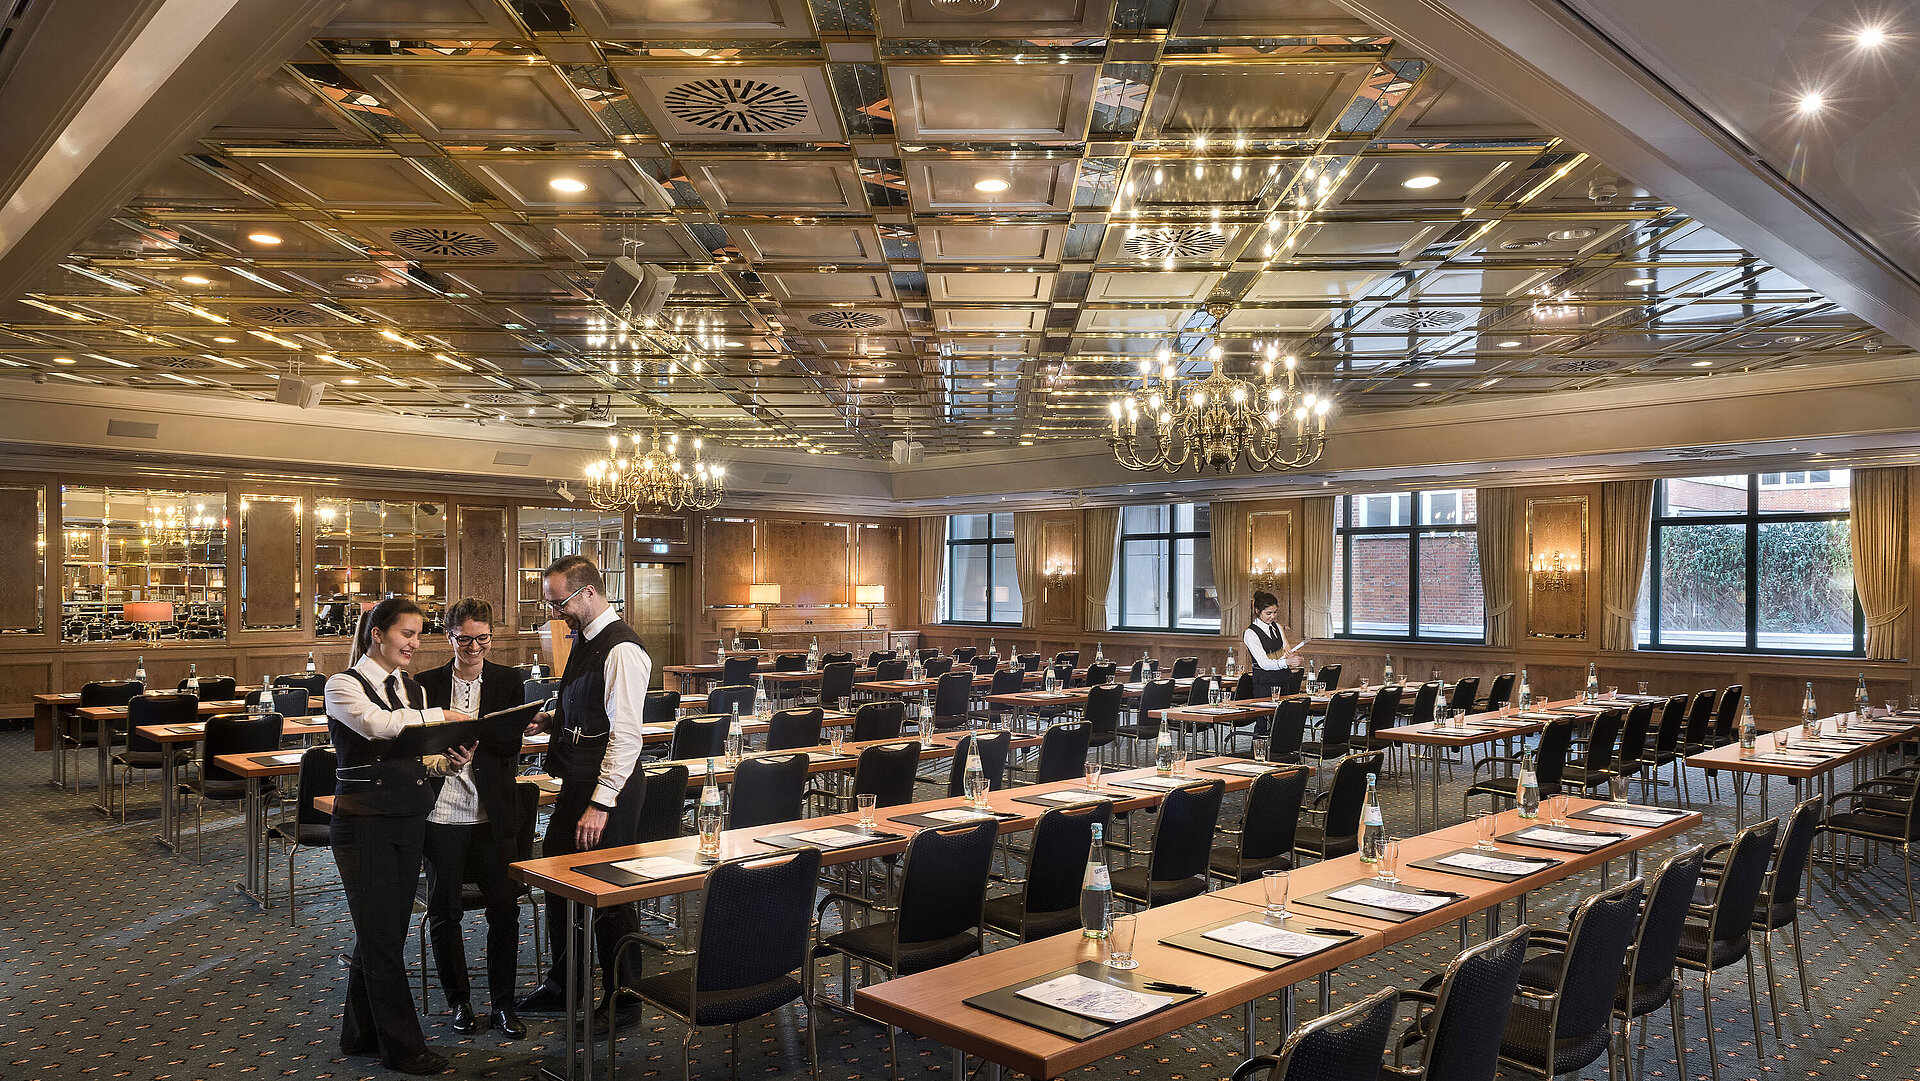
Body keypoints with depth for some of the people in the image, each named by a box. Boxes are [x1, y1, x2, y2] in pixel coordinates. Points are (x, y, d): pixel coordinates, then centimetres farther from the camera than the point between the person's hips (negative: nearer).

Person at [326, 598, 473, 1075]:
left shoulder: (412, 689, 12)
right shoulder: (344, 686, -8)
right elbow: (377, 724, -28)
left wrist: (447, 761, -6)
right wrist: (441, 715, -25)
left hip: (409, 821, 6)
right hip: (364, 822, -6)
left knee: (382, 931, 14)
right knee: (382, 935, 0)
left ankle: (362, 1033, 29)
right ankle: (403, 1046, 10)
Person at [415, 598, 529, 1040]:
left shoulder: (509, 680, 4)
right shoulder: (428, 684, 5)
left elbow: (511, 742, -5)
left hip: (493, 814, 0)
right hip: (442, 814, 0)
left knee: (504, 909, 3)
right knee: (444, 912, 8)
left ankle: (503, 1004, 18)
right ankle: (460, 1002, 26)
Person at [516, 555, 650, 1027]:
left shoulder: (622, 650, -19)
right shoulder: (583, 639, 11)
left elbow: (625, 734, -23)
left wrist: (601, 804, -25)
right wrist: (551, 720, 4)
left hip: (608, 788, -10)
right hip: (576, 782, 10)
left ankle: (621, 1000, 20)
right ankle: (563, 982, 38)